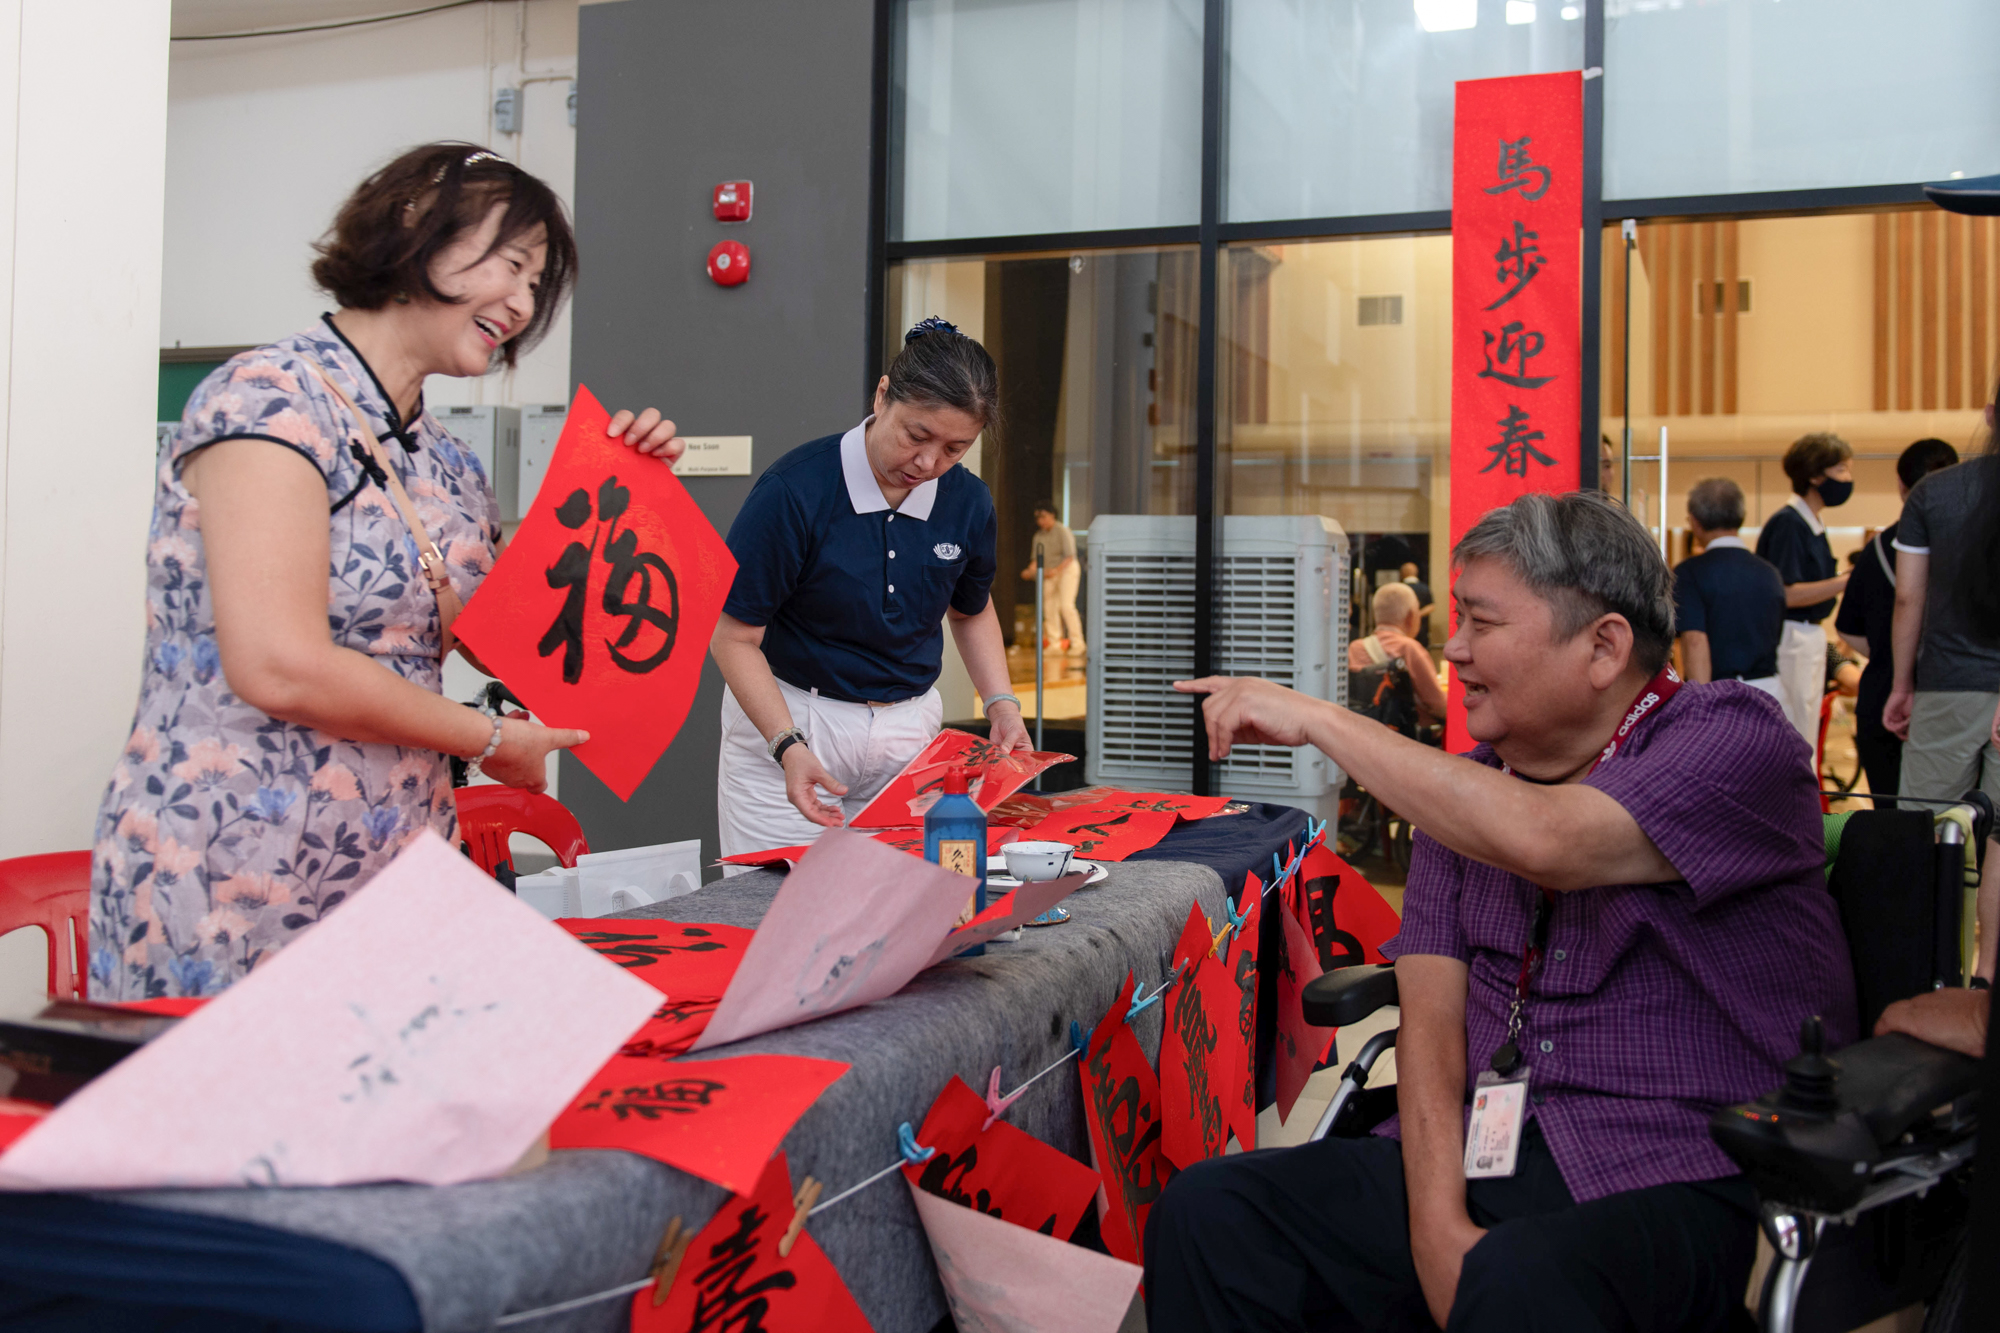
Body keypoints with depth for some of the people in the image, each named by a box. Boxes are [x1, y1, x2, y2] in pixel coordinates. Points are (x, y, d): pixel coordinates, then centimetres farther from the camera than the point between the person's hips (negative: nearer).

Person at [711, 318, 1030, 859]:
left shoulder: (968, 501, -4)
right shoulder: (794, 490, -19)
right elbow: (735, 638, -15)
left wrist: (1001, 703, 1)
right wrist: (788, 745, -27)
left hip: (908, 729, 4)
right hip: (786, 715, -4)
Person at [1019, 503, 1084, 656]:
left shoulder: (1063, 532, -13)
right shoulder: (1039, 536, 7)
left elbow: (1070, 556, -20)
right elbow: (1036, 558, 5)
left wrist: (1056, 570, -33)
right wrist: (1030, 571, -16)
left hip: (1067, 569, -7)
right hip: (1050, 574, 7)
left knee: (1066, 606, -18)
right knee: (1049, 606, -1)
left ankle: (1077, 644, -15)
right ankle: (1054, 644, 5)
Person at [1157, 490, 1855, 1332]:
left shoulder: (1735, 737, -5)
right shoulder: (1464, 784, 12)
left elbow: (1544, 840, -25)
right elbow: (1432, 1012, 4)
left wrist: (1318, 717, -17)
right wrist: (1436, 1218, -13)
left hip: (1679, 1182, -5)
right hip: (1481, 1154, 6)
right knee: (1209, 1212, -15)